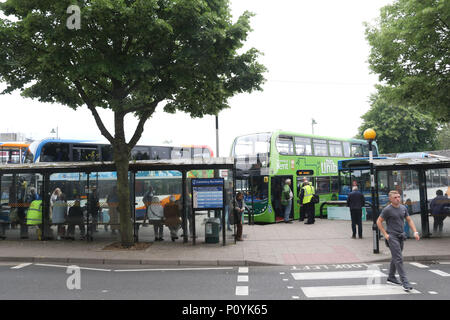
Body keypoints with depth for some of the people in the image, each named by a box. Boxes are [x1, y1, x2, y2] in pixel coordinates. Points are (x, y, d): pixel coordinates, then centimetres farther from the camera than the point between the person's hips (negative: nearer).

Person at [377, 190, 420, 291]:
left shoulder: (403, 208, 8)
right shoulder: (387, 210, -11)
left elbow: (409, 220, 15)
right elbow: (379, 222, -6)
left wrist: (415, 232, 3)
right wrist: (385, 234, -10)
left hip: (400, 236, 7)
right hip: (391, 237, -7)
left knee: (395, 258, 16)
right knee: (398, 259, -12)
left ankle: (391, 278, 30)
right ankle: (405, 282, -14)